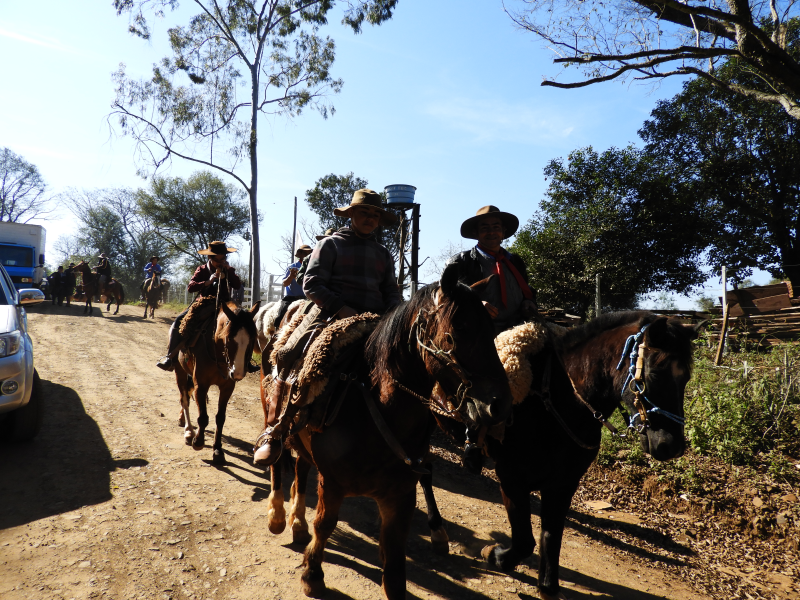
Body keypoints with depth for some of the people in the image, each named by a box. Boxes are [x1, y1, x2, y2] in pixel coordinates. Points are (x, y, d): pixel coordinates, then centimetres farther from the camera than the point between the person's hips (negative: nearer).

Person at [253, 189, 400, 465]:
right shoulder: (331, 244, 7)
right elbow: (312, 284, -2)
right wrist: (341, 308, -15)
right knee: (289, 356, -22)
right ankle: (274, 431, -9)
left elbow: (392, 292, 19)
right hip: (331, 314, -4)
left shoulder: (383, 254, 21)